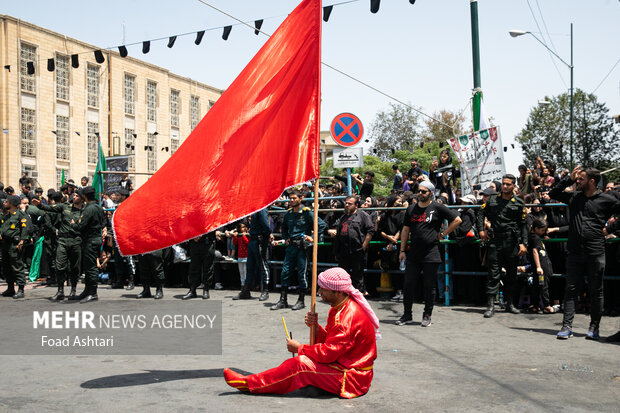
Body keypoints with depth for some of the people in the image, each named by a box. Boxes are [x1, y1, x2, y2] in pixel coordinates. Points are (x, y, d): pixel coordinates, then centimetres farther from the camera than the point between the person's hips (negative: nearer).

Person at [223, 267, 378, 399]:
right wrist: (315, 327, -10)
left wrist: (299, 348, -10)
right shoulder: (340, 307, 9)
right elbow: (329, 341, 10)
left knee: (300, 364, -17)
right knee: (301, 361, 2)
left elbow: (328, 353, -23)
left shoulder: (349, 316, -24)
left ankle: (249, 383, -7)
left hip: (353, 378, -10)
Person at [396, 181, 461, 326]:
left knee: (430, 286, 4)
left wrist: (443, 234, -3)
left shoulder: (437, 208, -3)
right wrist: (402, 250, 10)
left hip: (431, 254, -4)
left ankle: (427, 316, 16)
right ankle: (407, 315, 15)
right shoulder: (411, 209, 11)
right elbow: (405, 230, 14)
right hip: (413, 254, 4)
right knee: (408, 284, 4)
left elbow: (457, 220, -1)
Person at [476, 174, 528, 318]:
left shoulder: (519, 203, 5)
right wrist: (481, 230, 3)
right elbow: (481, 214, 17)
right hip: (495, 240, 0)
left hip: (512, 241, 1)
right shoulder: (492, 200, 8)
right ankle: (490, 305, -4)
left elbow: (523, 225, 4)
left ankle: (510, 303, 21)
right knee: (493, 273, -4)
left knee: (512, 274, 8)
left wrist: (523, 243, -5)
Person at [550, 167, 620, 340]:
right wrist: (569, 179, 8)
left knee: (595, 291, 6)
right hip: (575, 252, 3)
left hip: (596, 253, -3)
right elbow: (553, 194, 18)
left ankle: (594, 327, 17)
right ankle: (567, 326, 3)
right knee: (571, 289, 1)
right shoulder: (574, 197, 11)